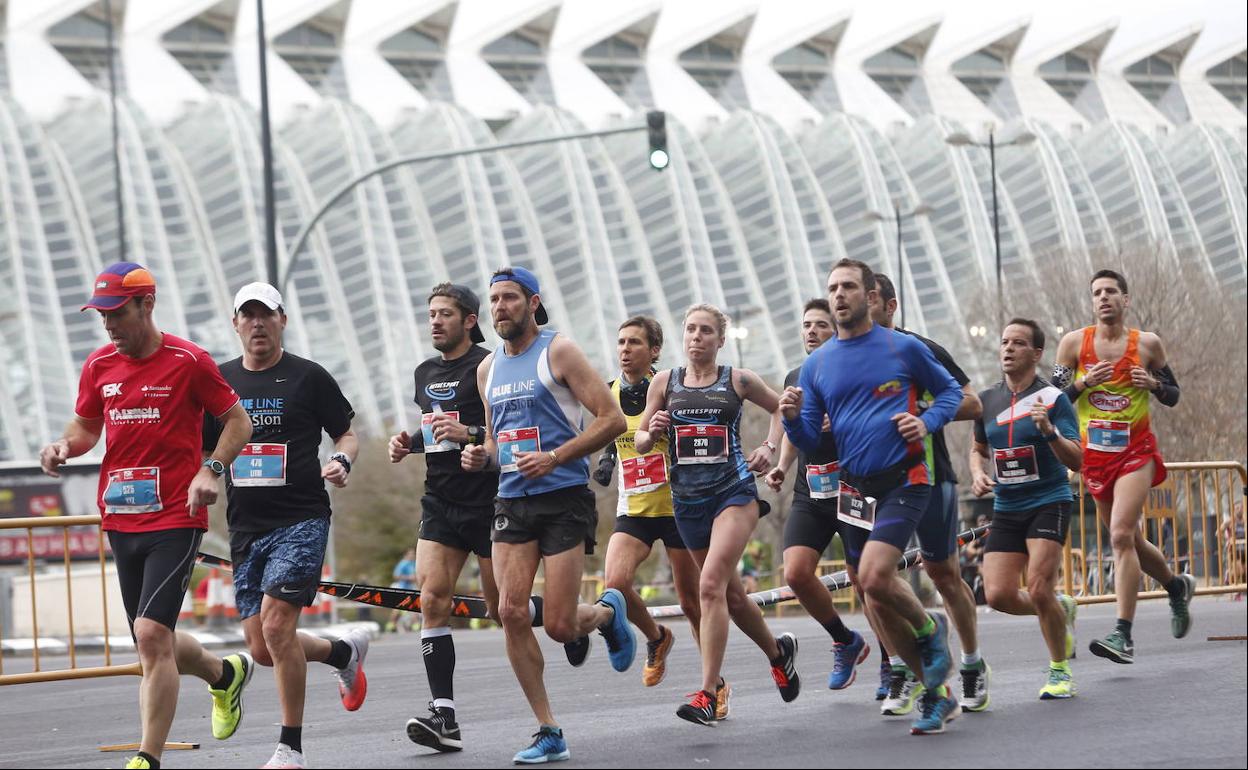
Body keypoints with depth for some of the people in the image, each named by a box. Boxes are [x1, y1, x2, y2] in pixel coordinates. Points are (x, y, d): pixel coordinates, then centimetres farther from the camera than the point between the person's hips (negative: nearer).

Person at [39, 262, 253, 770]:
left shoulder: (188, 361, -7)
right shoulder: (99, 365, 7)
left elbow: (238, 421, 1)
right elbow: (86, 427, 21)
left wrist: (212, 469, -14)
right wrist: (65, 446, -1)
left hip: (175, 521, -6)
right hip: (120, 521, 6)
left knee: (151, 634, -18)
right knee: (154, 643, 12)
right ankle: (225, 675, 43)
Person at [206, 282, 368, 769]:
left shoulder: (309, 377, 1)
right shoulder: (220, 381, 11)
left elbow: (347, 435, 7)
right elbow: (200, 450, 18)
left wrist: (342, 462, -14)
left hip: (301, 519, -5)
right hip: (246, 527, 5)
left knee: (276, 624, -19)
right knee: (262, 649, 4)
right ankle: (346, 652, 35)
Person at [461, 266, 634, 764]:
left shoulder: (558, 352, -5)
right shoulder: (488, 369, 14)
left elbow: (613, 419, -10)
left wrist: (554, 457, -18)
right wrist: (482, 455, 3)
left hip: (564, 498, -6)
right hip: (512, 501, 6)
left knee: (560, 626, -8)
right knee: (512, 612, -9)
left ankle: (608, 612, 30)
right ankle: (548, 732, -1)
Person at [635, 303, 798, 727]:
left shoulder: (739, 381, 1)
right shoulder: (664, 382, 6)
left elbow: (782, 408, 17)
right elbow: (640, 441, 10)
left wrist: (769, 447, 1)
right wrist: (653, 432, -11)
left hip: (734, 492, -4)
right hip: (687, 499, 4)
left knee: (711, 585, -20)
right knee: (731, 594, 14)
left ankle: (708, 695, -22)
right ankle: (778, 652, 42)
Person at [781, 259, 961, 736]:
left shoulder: (904, 348, 0)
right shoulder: (816, 365, 8)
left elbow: (950, 391, 13)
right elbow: (809, 441, 9)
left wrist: (927, 422, -7)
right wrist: (792, 417, -12)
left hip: (904, 480, -5)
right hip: (854, 488, 5)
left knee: (874, 575, -25)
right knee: (877, 604, 3)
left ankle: (929, 629, 6)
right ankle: (937, 694, 14)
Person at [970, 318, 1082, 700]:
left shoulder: (1053, 399, -7)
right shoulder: (988, 400, 8)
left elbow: (1076, 460, -12)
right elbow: (978, 449, 24)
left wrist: (1049, 431, -30)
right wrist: (978, 475, 3)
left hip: (1049, 503, -5)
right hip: (1006, 508, 5)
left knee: (1038, 588, -18)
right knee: (999, 595, -6)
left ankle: (1060, 670, 2)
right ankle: (1060, 610, 25)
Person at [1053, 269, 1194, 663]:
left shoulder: (1147, 344, 1)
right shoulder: (1074, 343, 1)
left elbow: (1173, 396, 11)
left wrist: (1153, 384, -10)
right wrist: (1082, 383, -17)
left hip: (1136, 450, -3)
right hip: (1094, 454, 3)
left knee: (1121, 536, -19)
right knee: (1131, 541, 14)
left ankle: (1123, 635, -21)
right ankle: (1177, 585, 43)